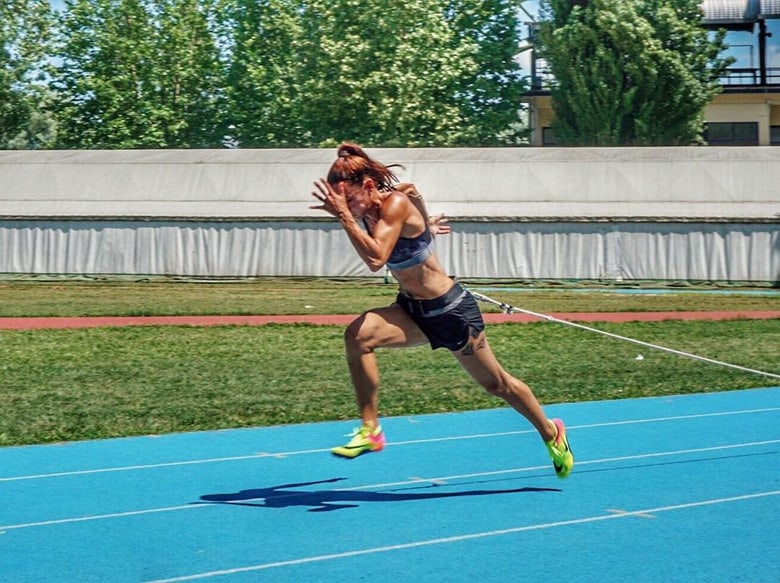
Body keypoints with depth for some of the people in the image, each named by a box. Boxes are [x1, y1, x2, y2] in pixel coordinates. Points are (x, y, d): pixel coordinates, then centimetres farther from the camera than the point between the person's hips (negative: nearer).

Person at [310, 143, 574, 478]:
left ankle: (551, 433, 38)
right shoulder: (368, 213, -2)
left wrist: (344, 216, -39)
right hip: (413, 310, 7)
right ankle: (370, 430, -17)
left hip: (451, 311, -7)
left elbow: (375, 259, -40)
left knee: (497, 384, 12)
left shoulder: (396, 204, -25)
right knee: (357, 334, -23)